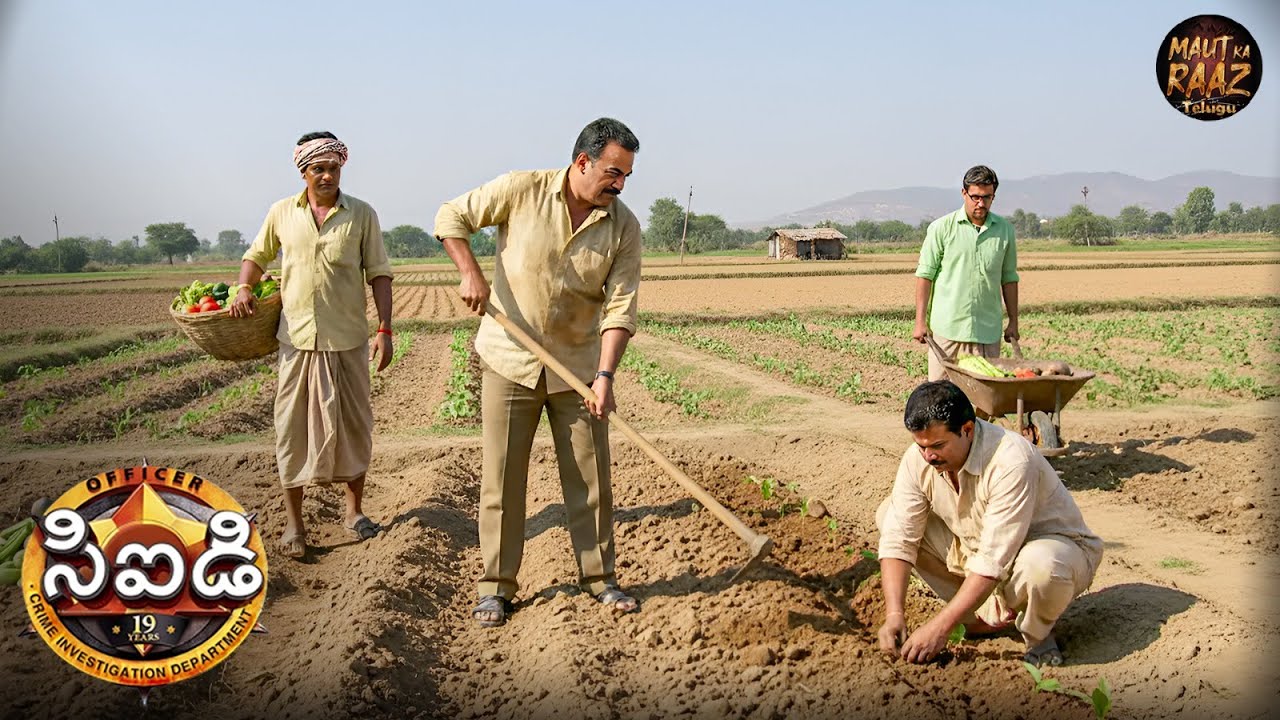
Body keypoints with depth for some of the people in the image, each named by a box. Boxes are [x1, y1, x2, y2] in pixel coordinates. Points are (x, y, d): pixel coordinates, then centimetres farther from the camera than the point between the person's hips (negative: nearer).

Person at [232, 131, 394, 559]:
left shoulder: (362, 215, 1)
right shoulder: (281, 213, 5)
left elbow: (379, 275, 0)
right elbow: (256, 256, 18)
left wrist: (385, 330, -8)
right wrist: (244, 288, -3)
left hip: (348, 340, -1)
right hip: (297, 338, 1)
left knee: (352, 424, 8)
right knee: (293, 428, 4)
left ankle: (354, 509, 25)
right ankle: (293, 522, 15)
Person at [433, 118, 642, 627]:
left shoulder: (624, 227, -6)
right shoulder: (522, 191, -9)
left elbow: (620, 308, -11)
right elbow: (451, 216, 0)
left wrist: (605, 376, -22)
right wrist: (470, 273, -14)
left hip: (578, 367, 2)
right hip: (510, 361, -1)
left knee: (591, 478, 8)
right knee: (502, 477, 5)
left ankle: (599, 577, 24)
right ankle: (496, 586, 17)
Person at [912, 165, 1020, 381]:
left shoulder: (1005, 230, 8)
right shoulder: (941, 228, -1)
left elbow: (1009, 278, 15)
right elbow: (925, 275, 0)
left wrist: (1013, 321, 13)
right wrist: (920, 321, -5)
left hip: (987, 330, 3)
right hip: (947, 328, -2)